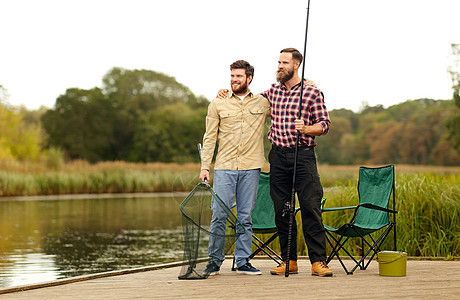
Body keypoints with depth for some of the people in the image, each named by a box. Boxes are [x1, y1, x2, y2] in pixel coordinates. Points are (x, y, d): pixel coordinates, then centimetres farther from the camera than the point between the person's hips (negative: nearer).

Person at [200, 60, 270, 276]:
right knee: (219, 215, -4)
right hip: (224, 167, -1)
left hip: (251, 168, 1)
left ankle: (243, 262, 11)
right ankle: (214, 261, 6)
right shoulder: (217, 104, 8)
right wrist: (204, 166, 0)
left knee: (245, 217, 4)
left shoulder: (263, 104, 10)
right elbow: (210, 138, 7)